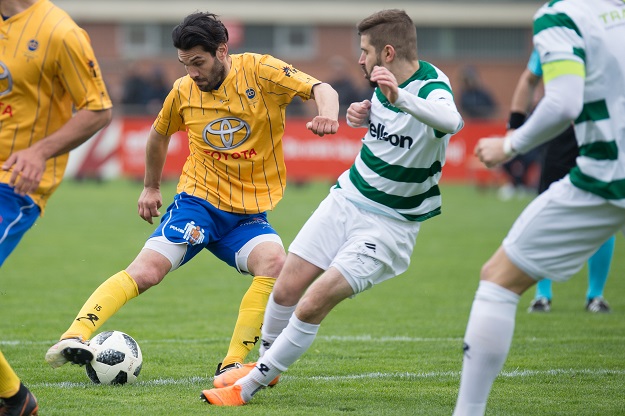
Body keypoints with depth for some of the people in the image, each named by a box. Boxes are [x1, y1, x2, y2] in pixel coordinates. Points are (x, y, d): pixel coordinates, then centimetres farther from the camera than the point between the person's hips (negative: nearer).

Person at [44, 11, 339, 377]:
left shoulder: (260, 72, -7)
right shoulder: (184, 91, 2)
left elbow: (321, 89, -17)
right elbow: (159, 135, 23)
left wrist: (327, 113, -40)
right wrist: (151, 187, 31)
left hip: (249, 214, -1)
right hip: (198, 201, 1)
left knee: (275, 263, -29)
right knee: (146, 271, -21)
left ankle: (232, 364, -21)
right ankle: (75, 337, -25)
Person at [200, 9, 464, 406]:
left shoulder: (431, 87, -23)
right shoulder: (385, 82, -1)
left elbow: (451, 121, -48)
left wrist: (401, 99, -65)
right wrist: (362, 113, -1)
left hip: (389, 223, -7)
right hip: (347, 198, 7)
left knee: (312, 305, -14)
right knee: (287, 288, 4)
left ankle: (248, 386, 1)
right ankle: (265, 363, 32)